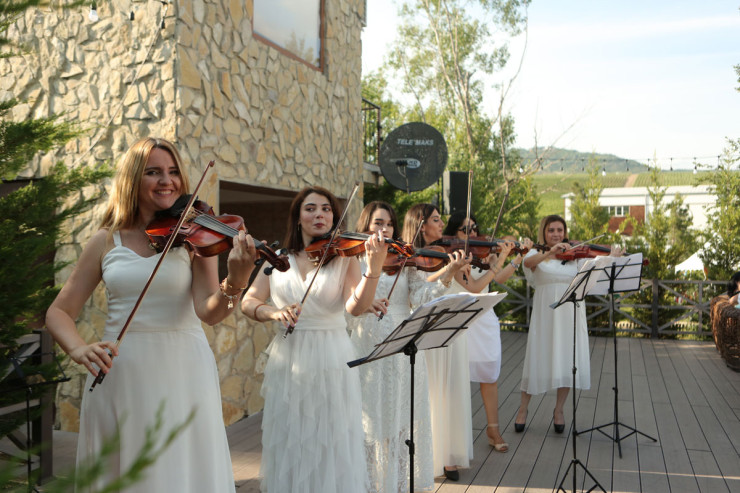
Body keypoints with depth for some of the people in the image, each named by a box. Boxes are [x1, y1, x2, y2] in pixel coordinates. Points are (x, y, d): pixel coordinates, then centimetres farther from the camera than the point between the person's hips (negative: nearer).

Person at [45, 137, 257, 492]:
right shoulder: (106, 242, 5)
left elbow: (209, 313, -13)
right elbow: (59, 312, 6)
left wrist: (234, 283, -34)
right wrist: (78, 349, -14)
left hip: (182, 373, -1)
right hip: (118, 374, 2)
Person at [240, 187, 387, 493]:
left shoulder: (345, 258, 0)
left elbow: (356, 306, -16)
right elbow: (249, 303, 0)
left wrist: (374, 268, -32)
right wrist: (272, 312, -20)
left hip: (332, 363, -1)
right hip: (288, 361, 2)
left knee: (333, 451, 4)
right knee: (289, 448, 9)